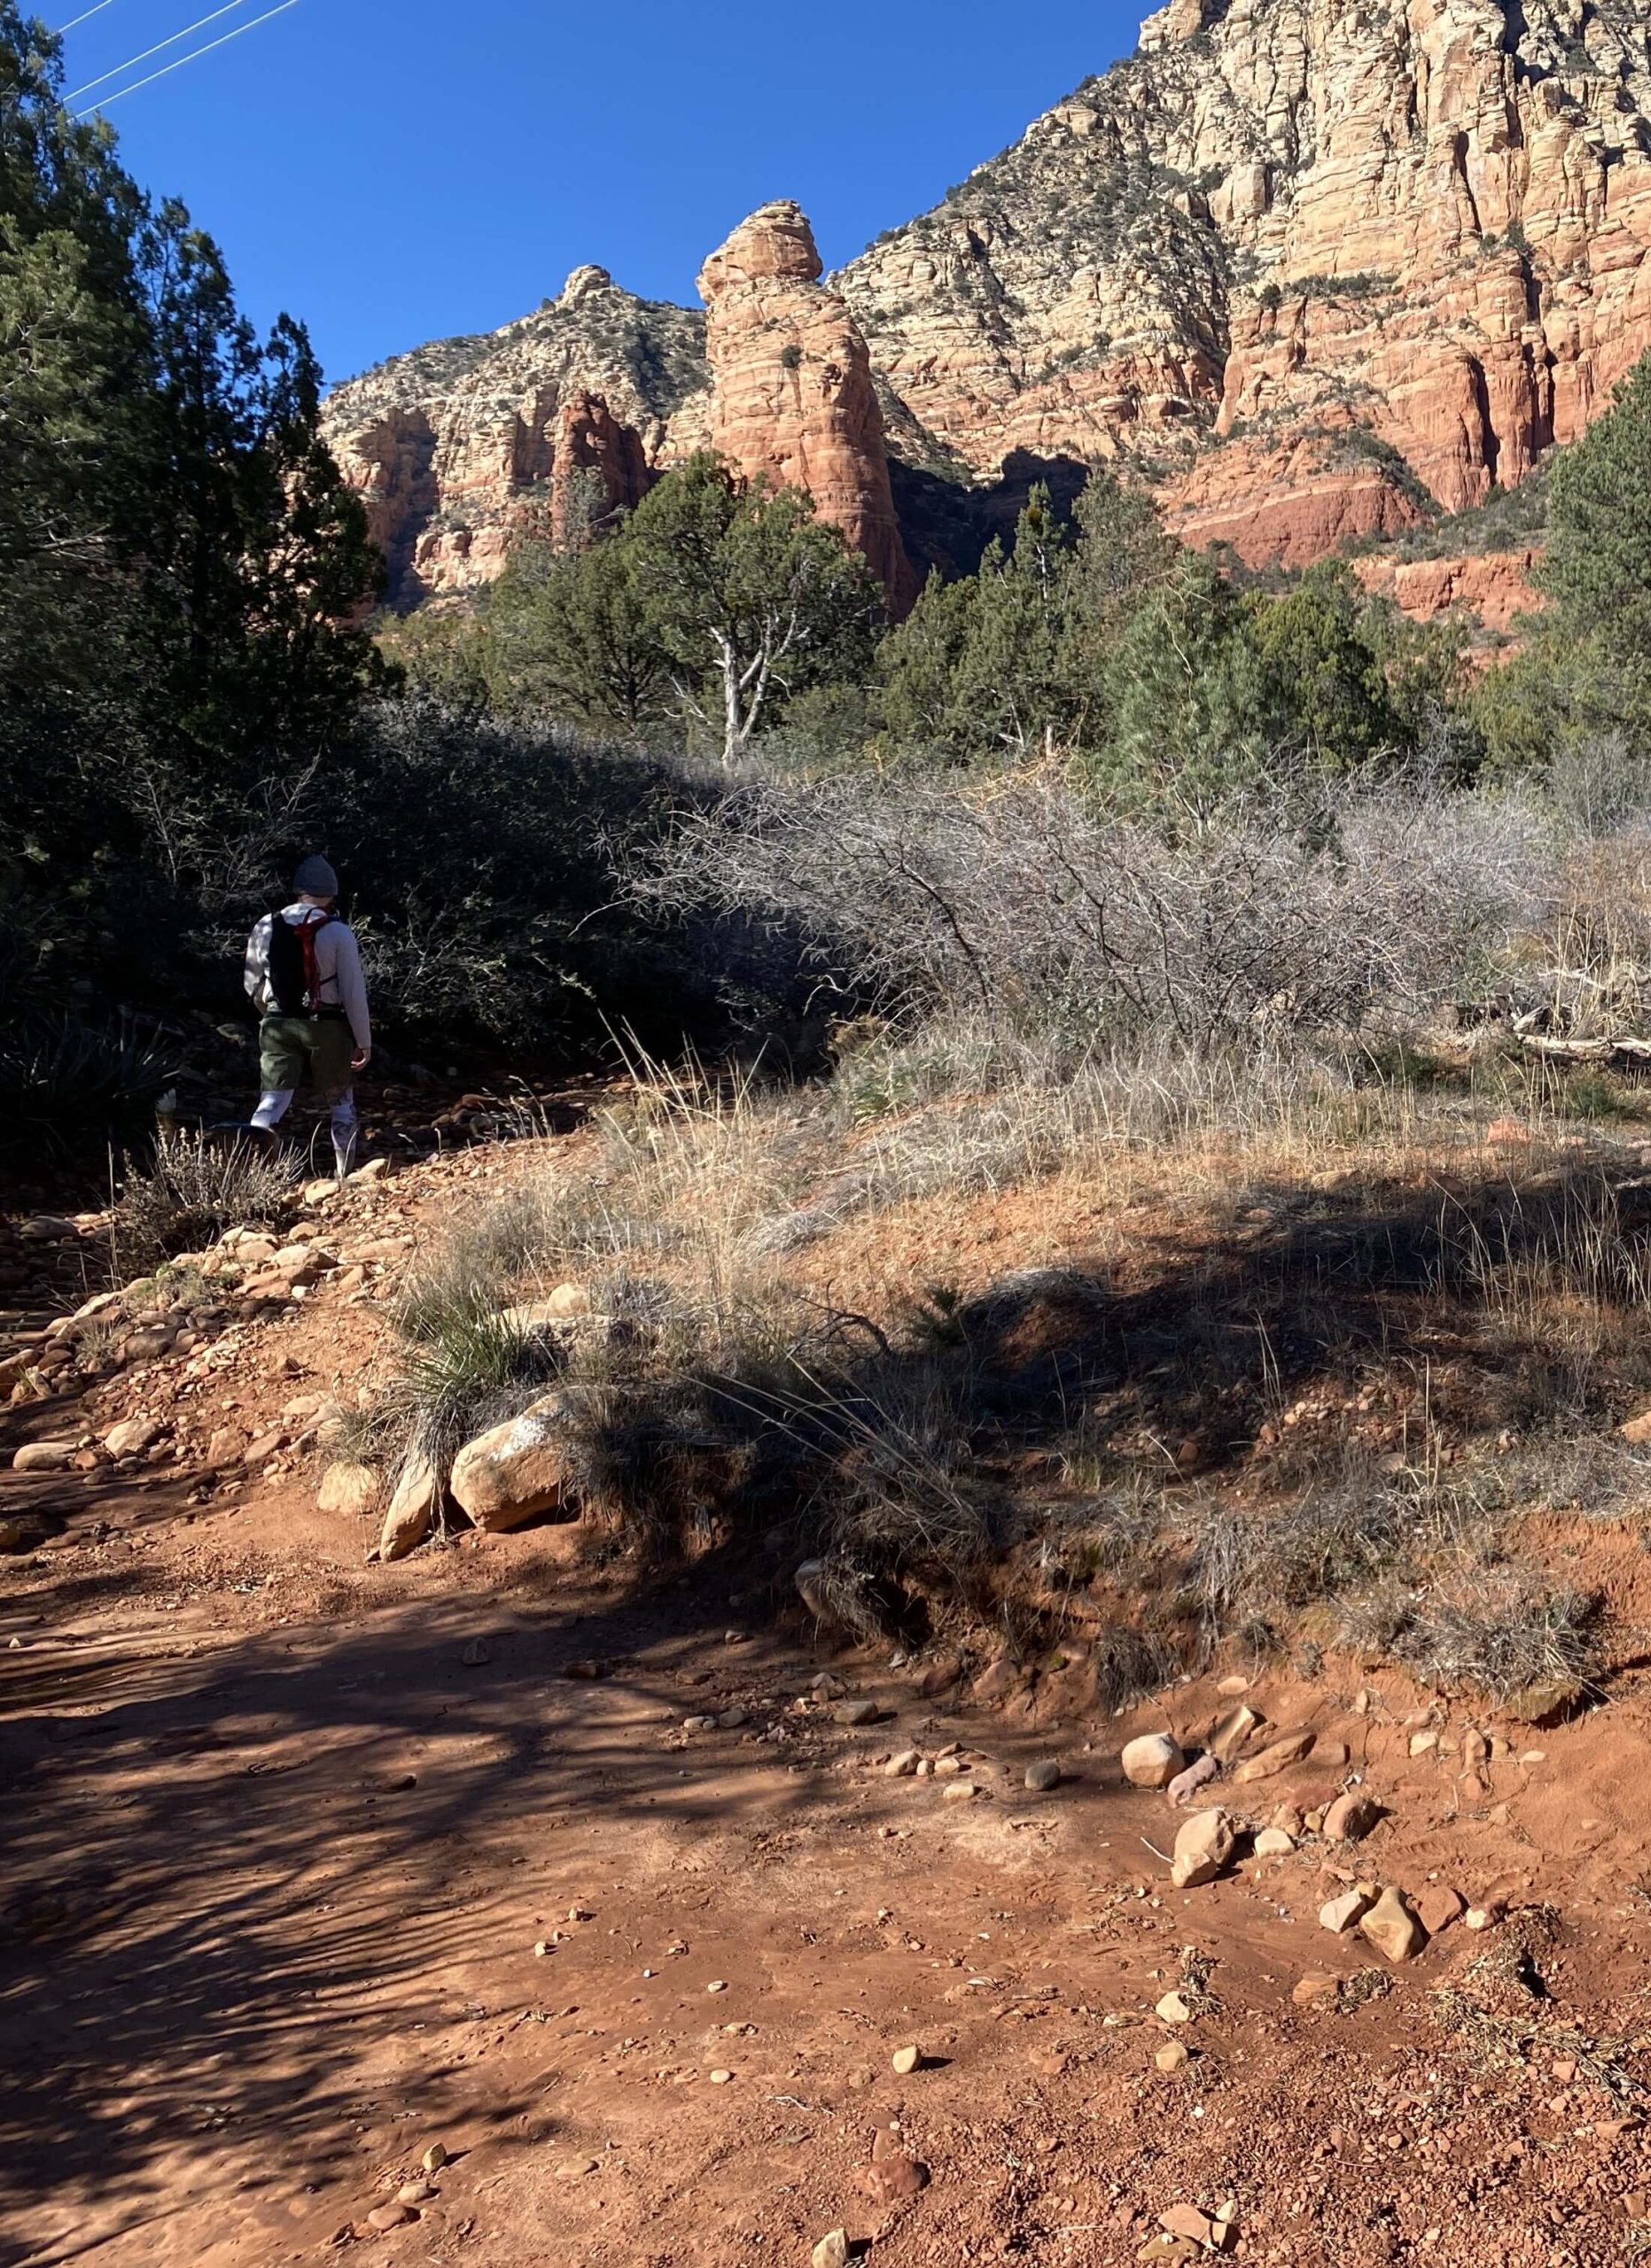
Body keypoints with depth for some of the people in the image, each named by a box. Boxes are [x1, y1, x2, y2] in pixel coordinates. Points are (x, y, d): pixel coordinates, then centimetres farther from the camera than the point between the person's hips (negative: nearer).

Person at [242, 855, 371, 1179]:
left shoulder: (265, 928, 3)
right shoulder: (338, 932, -9)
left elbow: (253, 986, 13)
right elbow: (354, 991, -10)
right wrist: (364, 1041, -2)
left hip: (278, 1026, 2)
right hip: (326, 1027, -2)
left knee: (273, 1100, 2)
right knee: (341, 1105, 13)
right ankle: (345, 1178, 19)